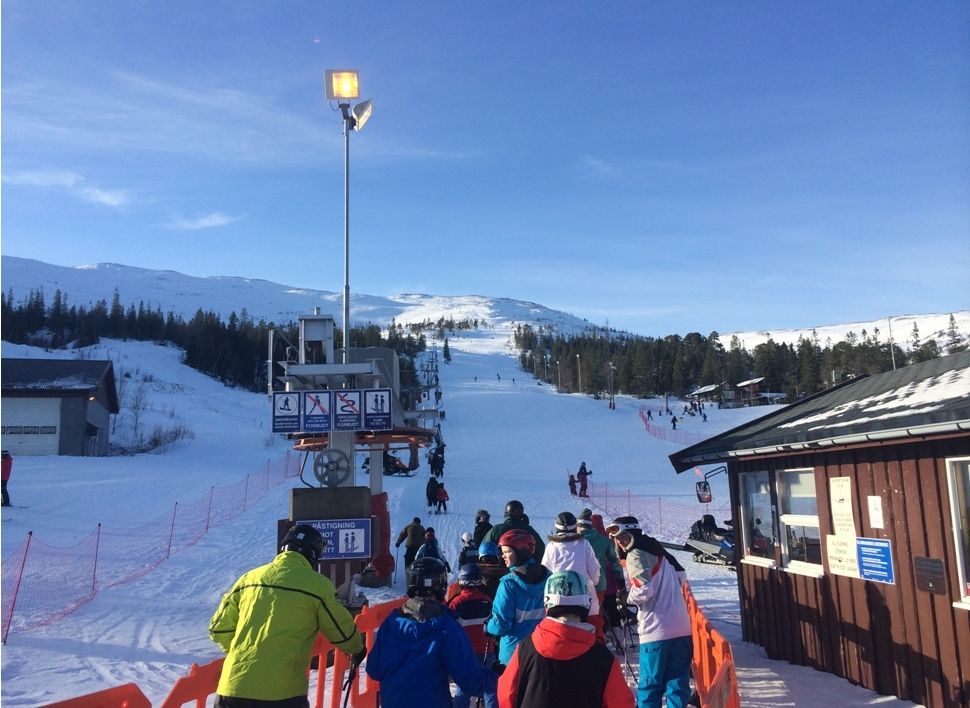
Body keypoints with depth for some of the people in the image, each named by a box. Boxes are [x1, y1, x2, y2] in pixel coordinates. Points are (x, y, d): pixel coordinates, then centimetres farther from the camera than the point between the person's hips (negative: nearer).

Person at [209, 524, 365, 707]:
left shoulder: (249, 578, 9)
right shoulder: (317, 584, -4)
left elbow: (219, 628, 16)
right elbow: (342, 631, 7)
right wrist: (357, 649, 29)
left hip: (233, 687, 4)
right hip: (282, 693, -4)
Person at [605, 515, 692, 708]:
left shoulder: (636, 555, -9)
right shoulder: (657, 550, 16)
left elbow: (643, 591, -19)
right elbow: (681, 577, 22)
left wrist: (627, 600, -1)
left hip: (657, 630, -7)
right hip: (682, 627, 8)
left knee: (650, 684, 2)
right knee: (678, 681, 11)